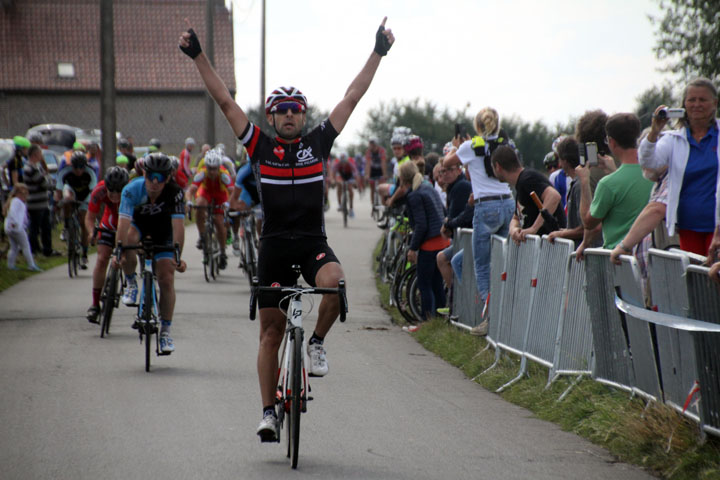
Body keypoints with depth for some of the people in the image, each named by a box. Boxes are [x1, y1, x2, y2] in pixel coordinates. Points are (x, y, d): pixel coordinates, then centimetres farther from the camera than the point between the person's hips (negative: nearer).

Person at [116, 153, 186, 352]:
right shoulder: (132, 189, -32)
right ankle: (131, 282, -8)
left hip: (162, 230, 0)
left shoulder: (175, 193, -31)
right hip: (137, 223, 0)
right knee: (128, 242, -36)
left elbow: (178, 225, -36)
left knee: (166, 280, -10)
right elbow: (124, 222, -38)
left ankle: (165, 331, 3)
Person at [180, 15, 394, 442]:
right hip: (275, 246, 0)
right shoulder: (260, 146, 4)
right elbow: (225, 101, 1)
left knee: (334, 283, -33)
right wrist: (199, 57, -2)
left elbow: (352, 98, 5)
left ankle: (318, 341, -6)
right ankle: (269, 411, 10)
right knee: (271, 331, 2)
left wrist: (378, 54, 4)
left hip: (314, 243, 0)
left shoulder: (318, 143, 5)